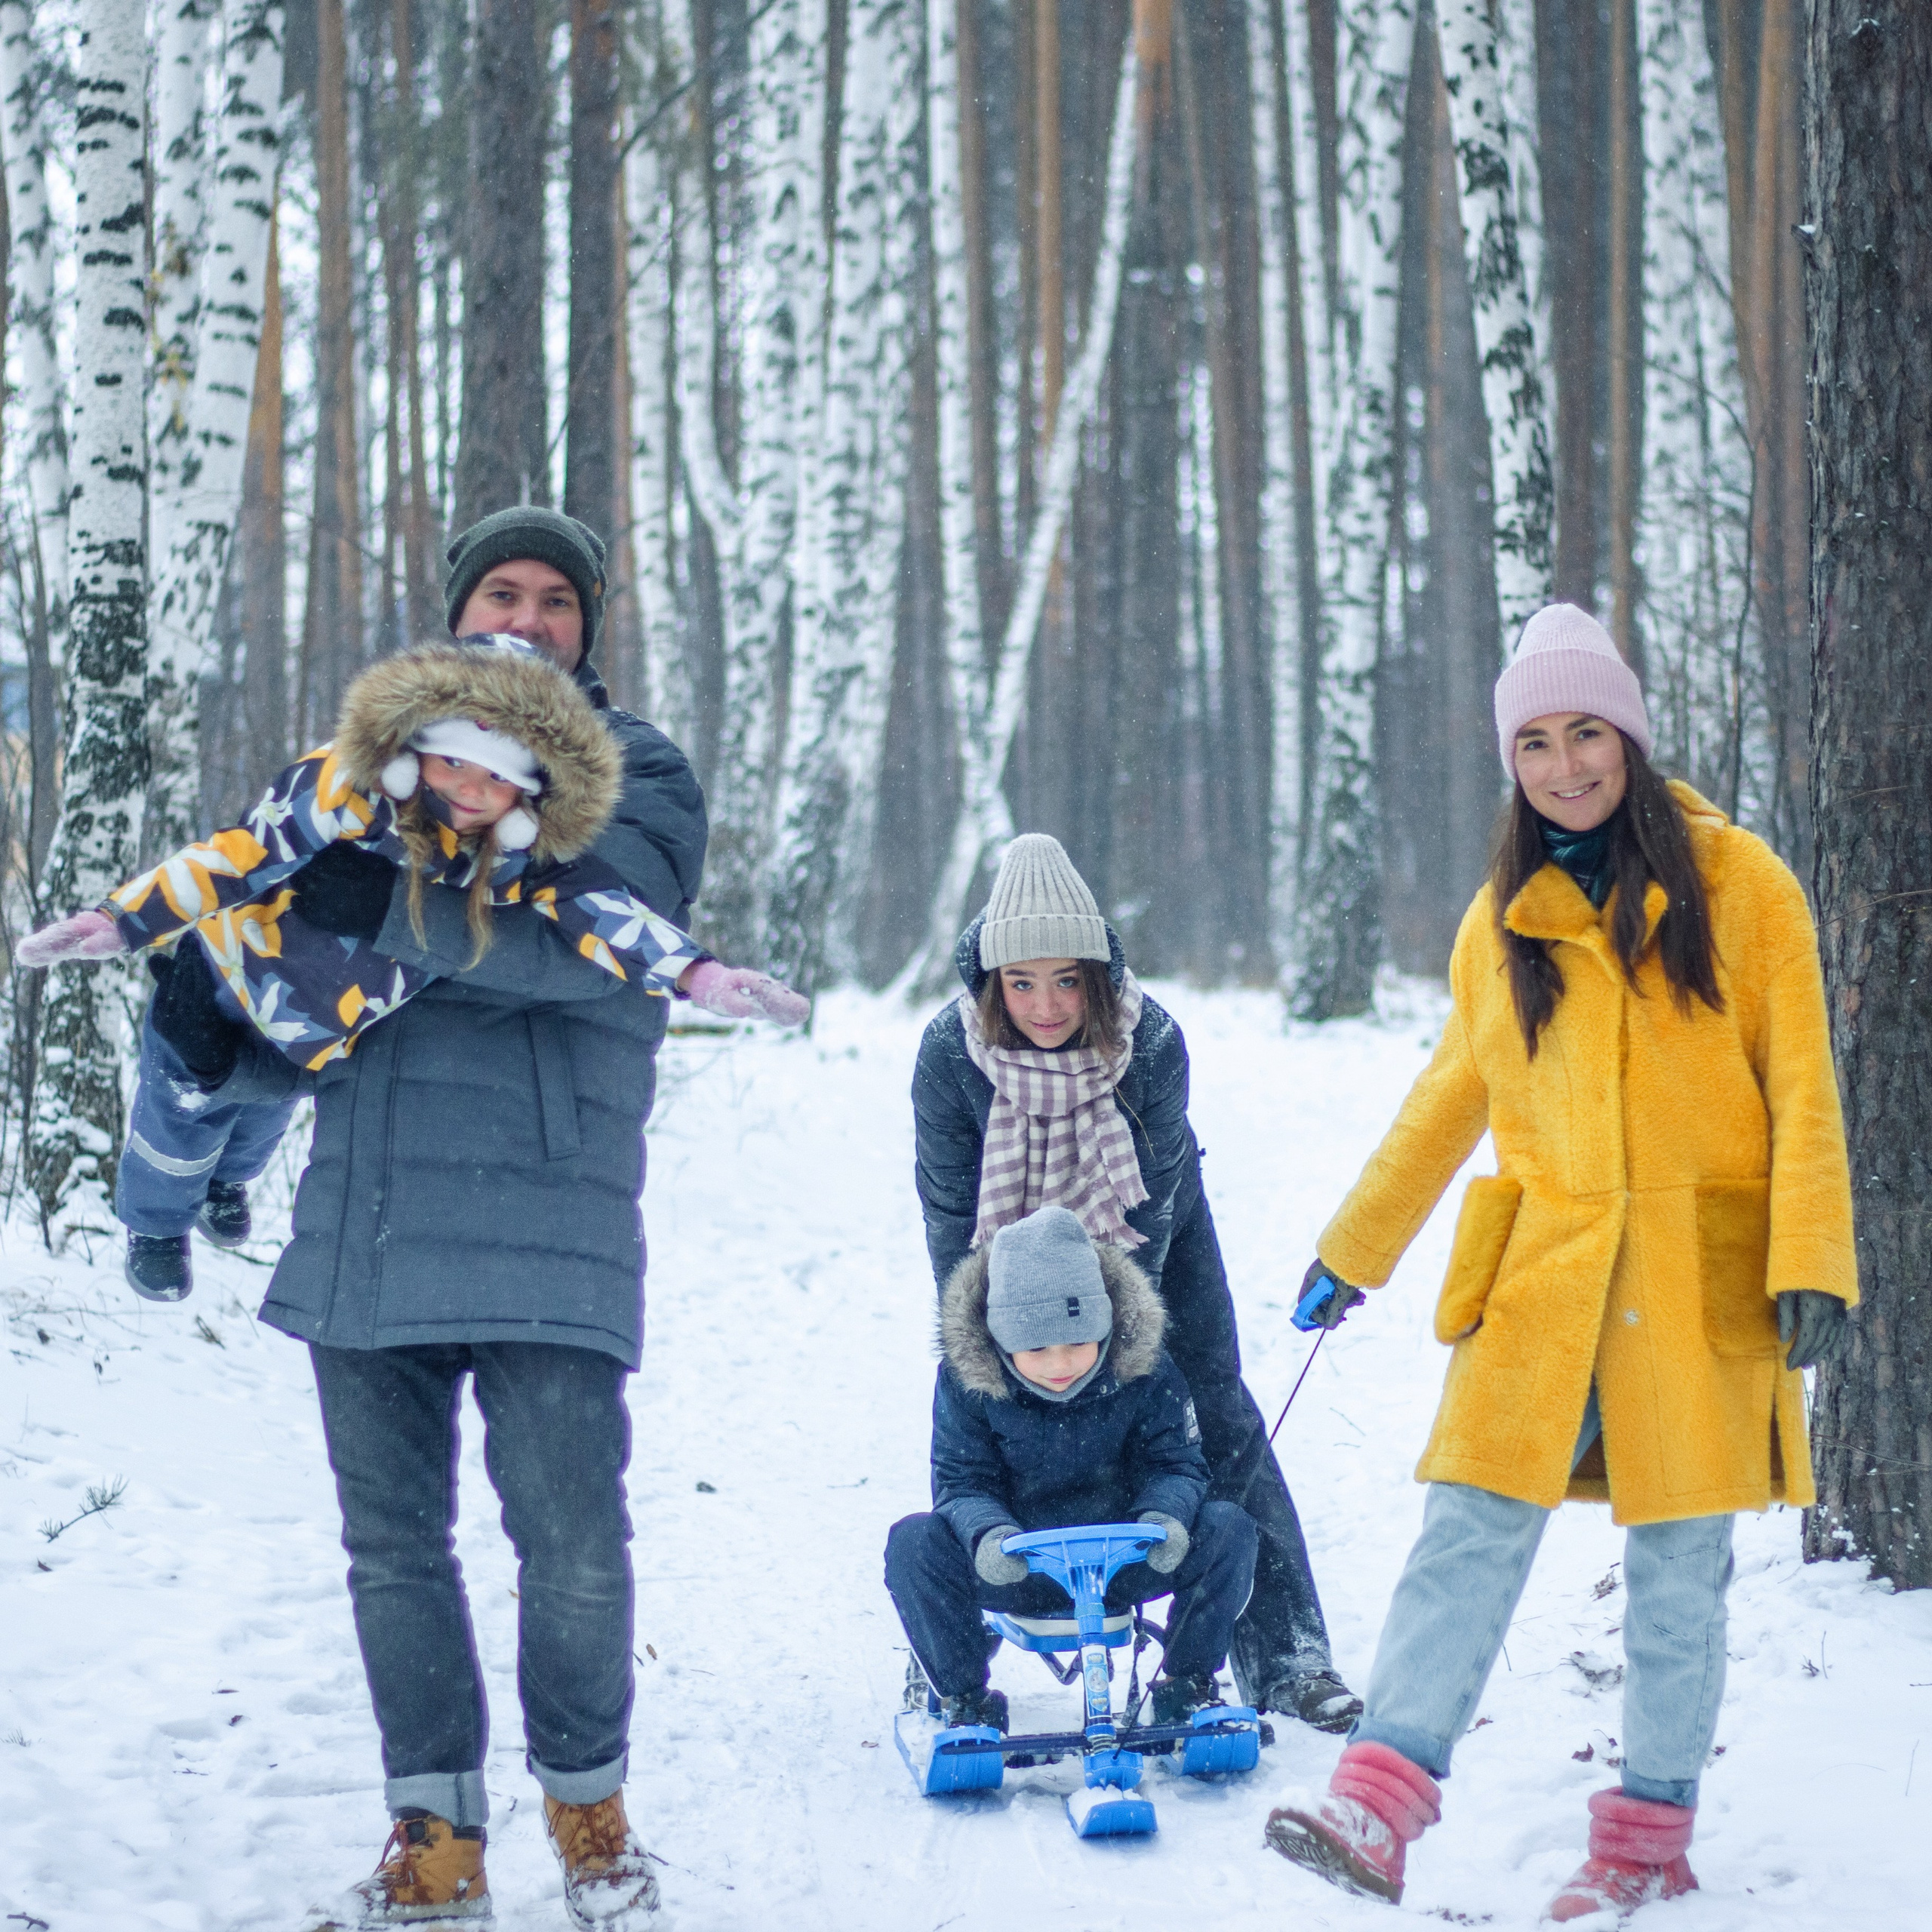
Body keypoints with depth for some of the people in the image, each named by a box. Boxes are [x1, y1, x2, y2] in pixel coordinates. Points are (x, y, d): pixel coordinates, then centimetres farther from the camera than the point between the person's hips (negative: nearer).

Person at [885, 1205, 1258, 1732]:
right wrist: (987, 1534, -36)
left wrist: (1164, 1515, -31)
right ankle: (966, 1699, -11)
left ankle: (1186, 1686, -3)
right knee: (912, 1543, -29)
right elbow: (962, 1483, -12)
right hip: (1016, 1572, -1)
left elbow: (1176, 1462, -6)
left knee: (1229, 1529, -24)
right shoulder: (966, 1377, -13)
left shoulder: (1144, 1368, -11)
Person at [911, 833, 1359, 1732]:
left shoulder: (1153, 1042, -31)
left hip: (1151, 1239, -1)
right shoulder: (948, 1052, -29)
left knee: (1216, 1417, -7)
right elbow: (953, 1218, -19)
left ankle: (1287, 1658, -4)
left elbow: (1146, 1205, -25)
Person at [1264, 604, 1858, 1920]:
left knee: (1678, 1564, 3)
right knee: (1471, 1535, -10)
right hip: (1543, 1273, 2)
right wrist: (1354, 1250, 25)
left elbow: (1802, 1084, -2)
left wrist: (1813, 1264, -10)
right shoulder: (1506, 919, 11)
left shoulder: (1737, 883, 0)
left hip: (1701, 1272, -2)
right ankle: (1379, 1808, -18)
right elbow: (1454, 1096, 22)